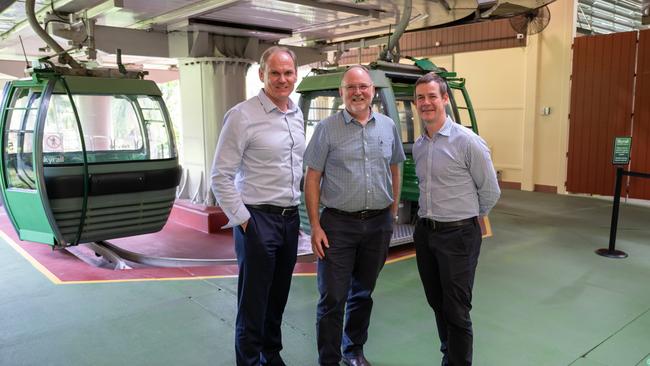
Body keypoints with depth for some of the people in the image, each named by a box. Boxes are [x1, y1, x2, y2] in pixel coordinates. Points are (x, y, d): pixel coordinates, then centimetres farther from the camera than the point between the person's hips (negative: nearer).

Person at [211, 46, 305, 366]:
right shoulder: (242, 116, -12)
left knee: (278, 296, 18)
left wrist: (296, 210, 14)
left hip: (290, 219, 7)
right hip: (258, 220, -6)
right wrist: (242, 219, -13)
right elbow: (220, 176, -13)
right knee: (253, 301, 5)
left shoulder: (297, 115, 9)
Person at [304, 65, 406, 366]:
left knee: (363, 293, 17)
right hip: (338, 224, -3)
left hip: (378, 224, 4)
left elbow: (394, 171, 14)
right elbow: (312, 179, -5)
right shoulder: (327, 128, -5)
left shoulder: (388, 127, 6)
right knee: (333, 298, 1)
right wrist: (315, 226, -10)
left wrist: (392, 215, 10)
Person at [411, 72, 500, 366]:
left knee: (456, 310, 2)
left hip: (457, 235, -6)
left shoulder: (467, 142, -13)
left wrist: (465, 218, 7)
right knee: (436, 303, 18)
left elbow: (490, 192, -5)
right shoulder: (417, 146, 7)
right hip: (424, 232, 7)